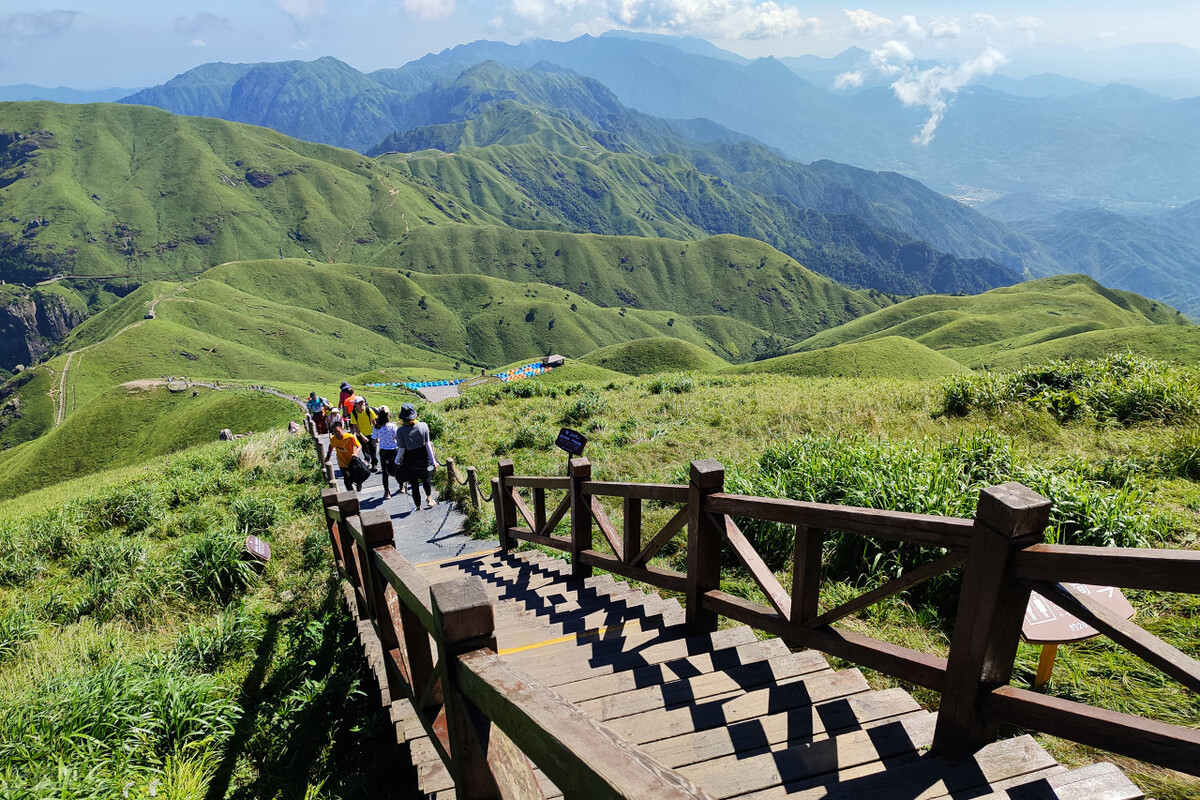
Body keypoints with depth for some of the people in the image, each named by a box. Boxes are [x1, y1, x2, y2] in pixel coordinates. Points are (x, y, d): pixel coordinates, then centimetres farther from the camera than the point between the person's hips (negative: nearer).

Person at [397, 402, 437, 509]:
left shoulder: (401, 431, -17)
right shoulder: (423, 426, -13)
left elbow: (402, 449, -11)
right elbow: (427, 444, -9)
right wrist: (433, 460, -1)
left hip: (410, 460, -1)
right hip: (423, 457, 2)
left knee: (414, 484, 13)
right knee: (425, 478, 28)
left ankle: (418, 506, 24)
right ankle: (429, 498, 22)